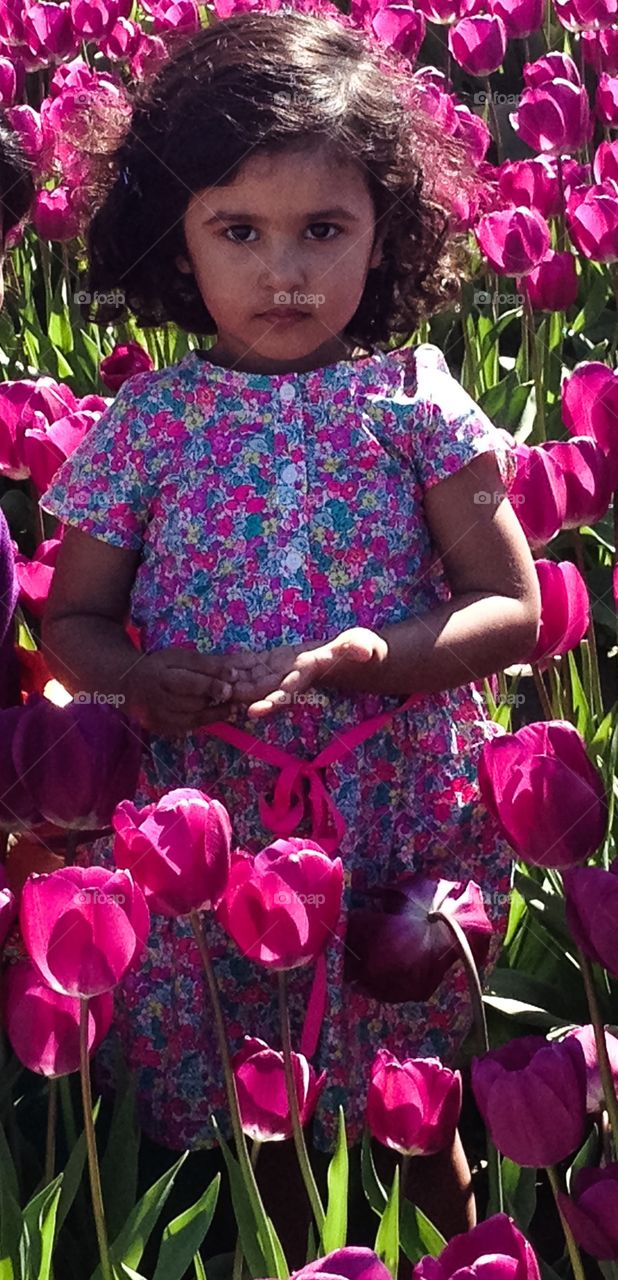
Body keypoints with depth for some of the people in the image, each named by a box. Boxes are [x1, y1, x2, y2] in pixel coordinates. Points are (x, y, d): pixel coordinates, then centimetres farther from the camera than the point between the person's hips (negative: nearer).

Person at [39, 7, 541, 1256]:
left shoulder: (414, 403, -3)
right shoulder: (150, 420, 0)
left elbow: (511, 609, -3)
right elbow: (71, 618, 5)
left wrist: (385, 660, -21)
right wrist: (142, 679, -17)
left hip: (401, 826, 0)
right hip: (203, 821, 1)